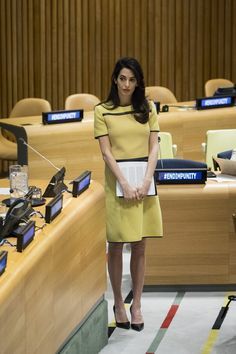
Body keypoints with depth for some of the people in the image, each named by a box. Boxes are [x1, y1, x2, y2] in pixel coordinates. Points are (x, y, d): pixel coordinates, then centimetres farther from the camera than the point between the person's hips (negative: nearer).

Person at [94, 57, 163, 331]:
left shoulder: (148, 108, 8)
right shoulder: (102, 111, 0)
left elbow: (154, 147, 4)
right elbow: (106, 153, -5)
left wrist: (146, 181, -9)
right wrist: (125, 184, -14)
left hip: (144, 179, 2)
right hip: (117, 181, -2)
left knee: (139, 246, 5)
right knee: (116, 245, 3)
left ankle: (136, 304, 13)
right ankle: (118, 303, 15)